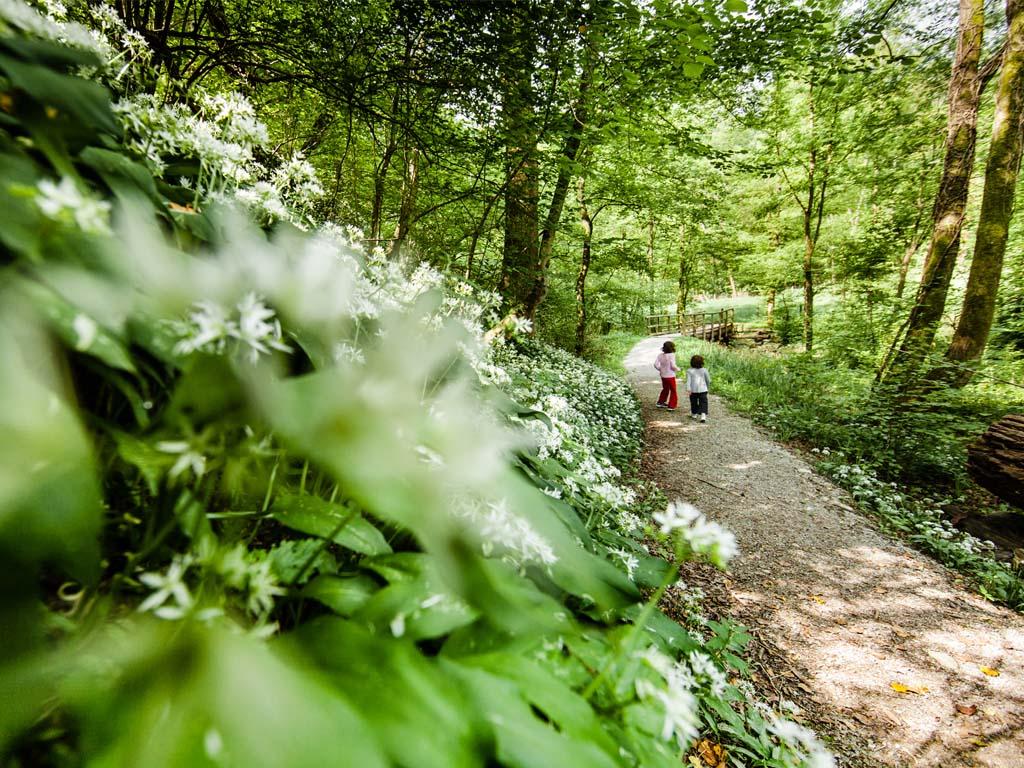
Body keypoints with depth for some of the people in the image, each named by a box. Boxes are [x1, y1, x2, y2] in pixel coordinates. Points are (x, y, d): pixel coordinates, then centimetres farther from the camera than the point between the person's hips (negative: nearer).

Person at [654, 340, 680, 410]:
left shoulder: (660, 355, -1)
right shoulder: (671, 355, -17)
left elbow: (656, 364, -3)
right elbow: (673, 365, -21)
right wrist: (678, 369, -1)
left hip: (663, 376, 6)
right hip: (670, 376, -6)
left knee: (665, 389, 24)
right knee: (673, 391, 8)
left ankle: (660, 402, 31)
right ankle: (671, 406, 6)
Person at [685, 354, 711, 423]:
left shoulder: (689, 371, -3)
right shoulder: (704, 370, -1)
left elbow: (688, 380, -10)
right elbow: (708, 380, 4)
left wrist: (688, 389, -12)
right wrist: (707, 386, 22)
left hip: (693, 390, 1)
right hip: (702, 389, 0)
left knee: (694, 402, 16)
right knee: (703, 403, 0)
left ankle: (694, 414, 29)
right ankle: (703, 415, -16)